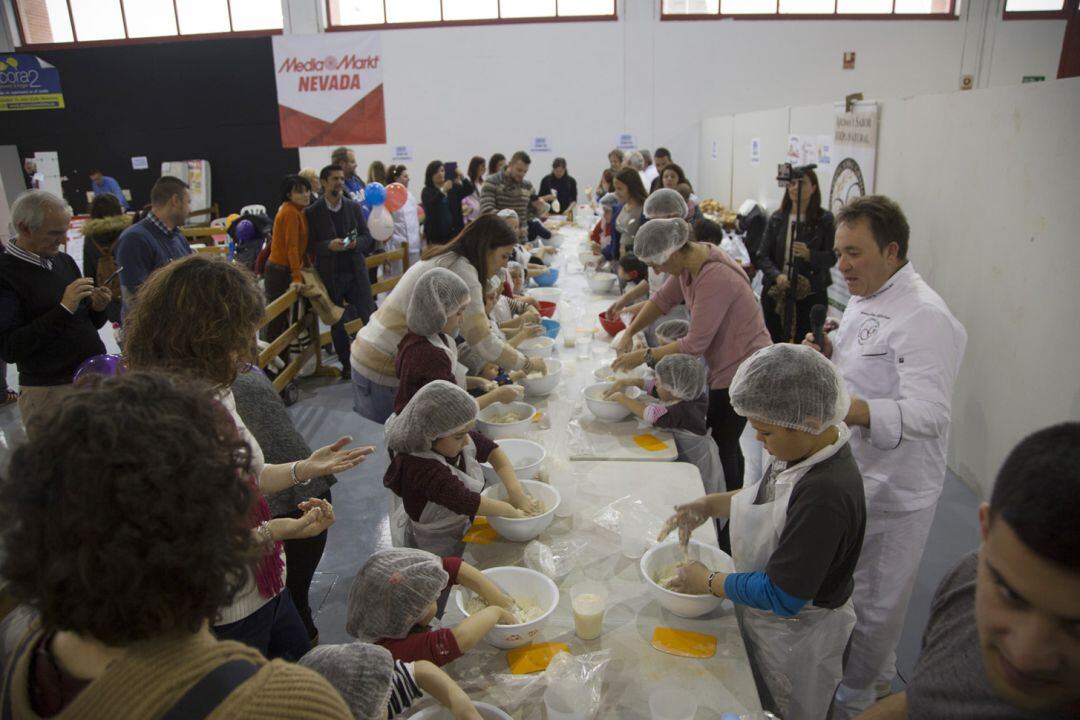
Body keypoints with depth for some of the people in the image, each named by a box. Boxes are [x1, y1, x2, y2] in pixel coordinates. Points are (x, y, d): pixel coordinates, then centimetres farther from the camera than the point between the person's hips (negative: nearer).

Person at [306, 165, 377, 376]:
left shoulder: (354, 207, 6)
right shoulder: (311, 212, -2)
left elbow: (367, 237, 5)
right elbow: (311, 245, -4)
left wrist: (356, 243, -16)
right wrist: (329, 245, -22)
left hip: (355, 272, 1)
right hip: (330, 275, -1)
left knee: (371, 316, -1)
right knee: (337, 323, 7)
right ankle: (347, 364, 20)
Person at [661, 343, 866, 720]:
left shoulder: (826, 495, -38)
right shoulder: (806, 448, -11)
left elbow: (781, 596, -31)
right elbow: (769, 498, 9)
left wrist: (708, 581, -18)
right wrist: (710, 505, -4)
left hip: (794, 638, -8)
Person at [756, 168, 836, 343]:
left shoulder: (825, 219, 0)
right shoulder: (777, 218, 6)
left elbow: (832, 257, -3)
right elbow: (762, 255, 2)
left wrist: (809, 255, -22)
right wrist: (777, 276, -15)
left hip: (811, 294, -2)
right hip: (776, 292, 2)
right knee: (775, 344, 5)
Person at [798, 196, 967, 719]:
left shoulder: (924, 317, -23)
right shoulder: (864, 300, 7)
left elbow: (927, 412, -31)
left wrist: (850, 411, -46)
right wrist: (828, 356, -2)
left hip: (892, 489, -9)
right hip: (851, 475, 9)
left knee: (874, 604, 11)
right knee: (844, 588, 25)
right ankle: (876, 674, 49)